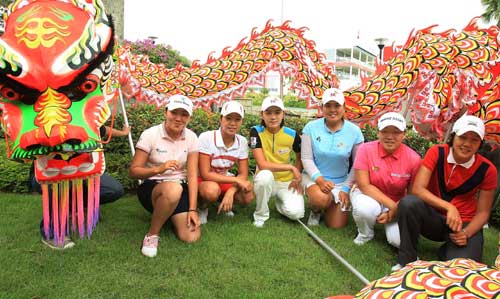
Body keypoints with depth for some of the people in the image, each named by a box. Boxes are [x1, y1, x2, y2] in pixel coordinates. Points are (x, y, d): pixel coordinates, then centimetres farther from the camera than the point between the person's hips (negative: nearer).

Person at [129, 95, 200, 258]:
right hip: (151, 187, -3)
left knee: (192, 237, -18)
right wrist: (158, 169, -31)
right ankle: (152, 234, -16)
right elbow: (133, 171, -12)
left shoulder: (191, 137, -4)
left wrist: (192, 209, -15)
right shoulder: (150, 134, -12)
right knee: (173, 189, -41)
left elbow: (192, 175, -6)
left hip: (180, 189, 3)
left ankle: (170, 215, 16)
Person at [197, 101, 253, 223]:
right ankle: (203, 208, -3)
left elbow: (243, 174, -7)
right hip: (204, 180, -4)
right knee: (212, 190, -38)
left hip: (226, 180, 4)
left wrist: (230, 192, -27)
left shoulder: (242, 141, -10)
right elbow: (205, 174, -24)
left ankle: (224, 203, 11)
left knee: (248, 197, -21)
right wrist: (236, 180, -27)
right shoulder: (206, 138, -23)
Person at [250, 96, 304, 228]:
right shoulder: (256, 132, -17)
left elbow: (300, 157, 10)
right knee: (265, 175, -38)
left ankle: (280, 202, 15)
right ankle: (261, 215, -11)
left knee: (296, 213, -23)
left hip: (287, 182, 2)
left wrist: (297, 178, -3)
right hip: (266, 180, -2)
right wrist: (291, 167, -23)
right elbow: (262, 165, -24)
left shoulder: (292, 134, -10)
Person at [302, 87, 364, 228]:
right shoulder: (311, 127, -11)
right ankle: (315, 211, 4)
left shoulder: (354, 131, -8)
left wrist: (346, 188, -9)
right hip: (314, 177, -1)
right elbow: (307, 159, -10)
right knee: (321, 199, -35)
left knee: (337, 225, -3)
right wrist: (320, 180, -23)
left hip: (341, 181, 2)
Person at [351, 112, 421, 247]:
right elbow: (364, 185, -18)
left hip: (397, 204, 1)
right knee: (366, 208, -37)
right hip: (368, 196, -1)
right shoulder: (366, 149, -18)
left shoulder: (413, 158, -15)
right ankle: (365, 234, 0)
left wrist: (396, 210, -18)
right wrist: (391, 205, -23)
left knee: (400, 241, -22)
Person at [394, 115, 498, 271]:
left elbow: (482, 212, -3)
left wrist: (466, 234, -21)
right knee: (408, 202, -34)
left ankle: (446, 250, 11)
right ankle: (407, 259, -15)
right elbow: (417, 189, -21)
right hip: (433, 218, 0)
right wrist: (449, 207, -33)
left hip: (465, 223, 0)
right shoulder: (437, 153, -11)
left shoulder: (487, 169, -9)